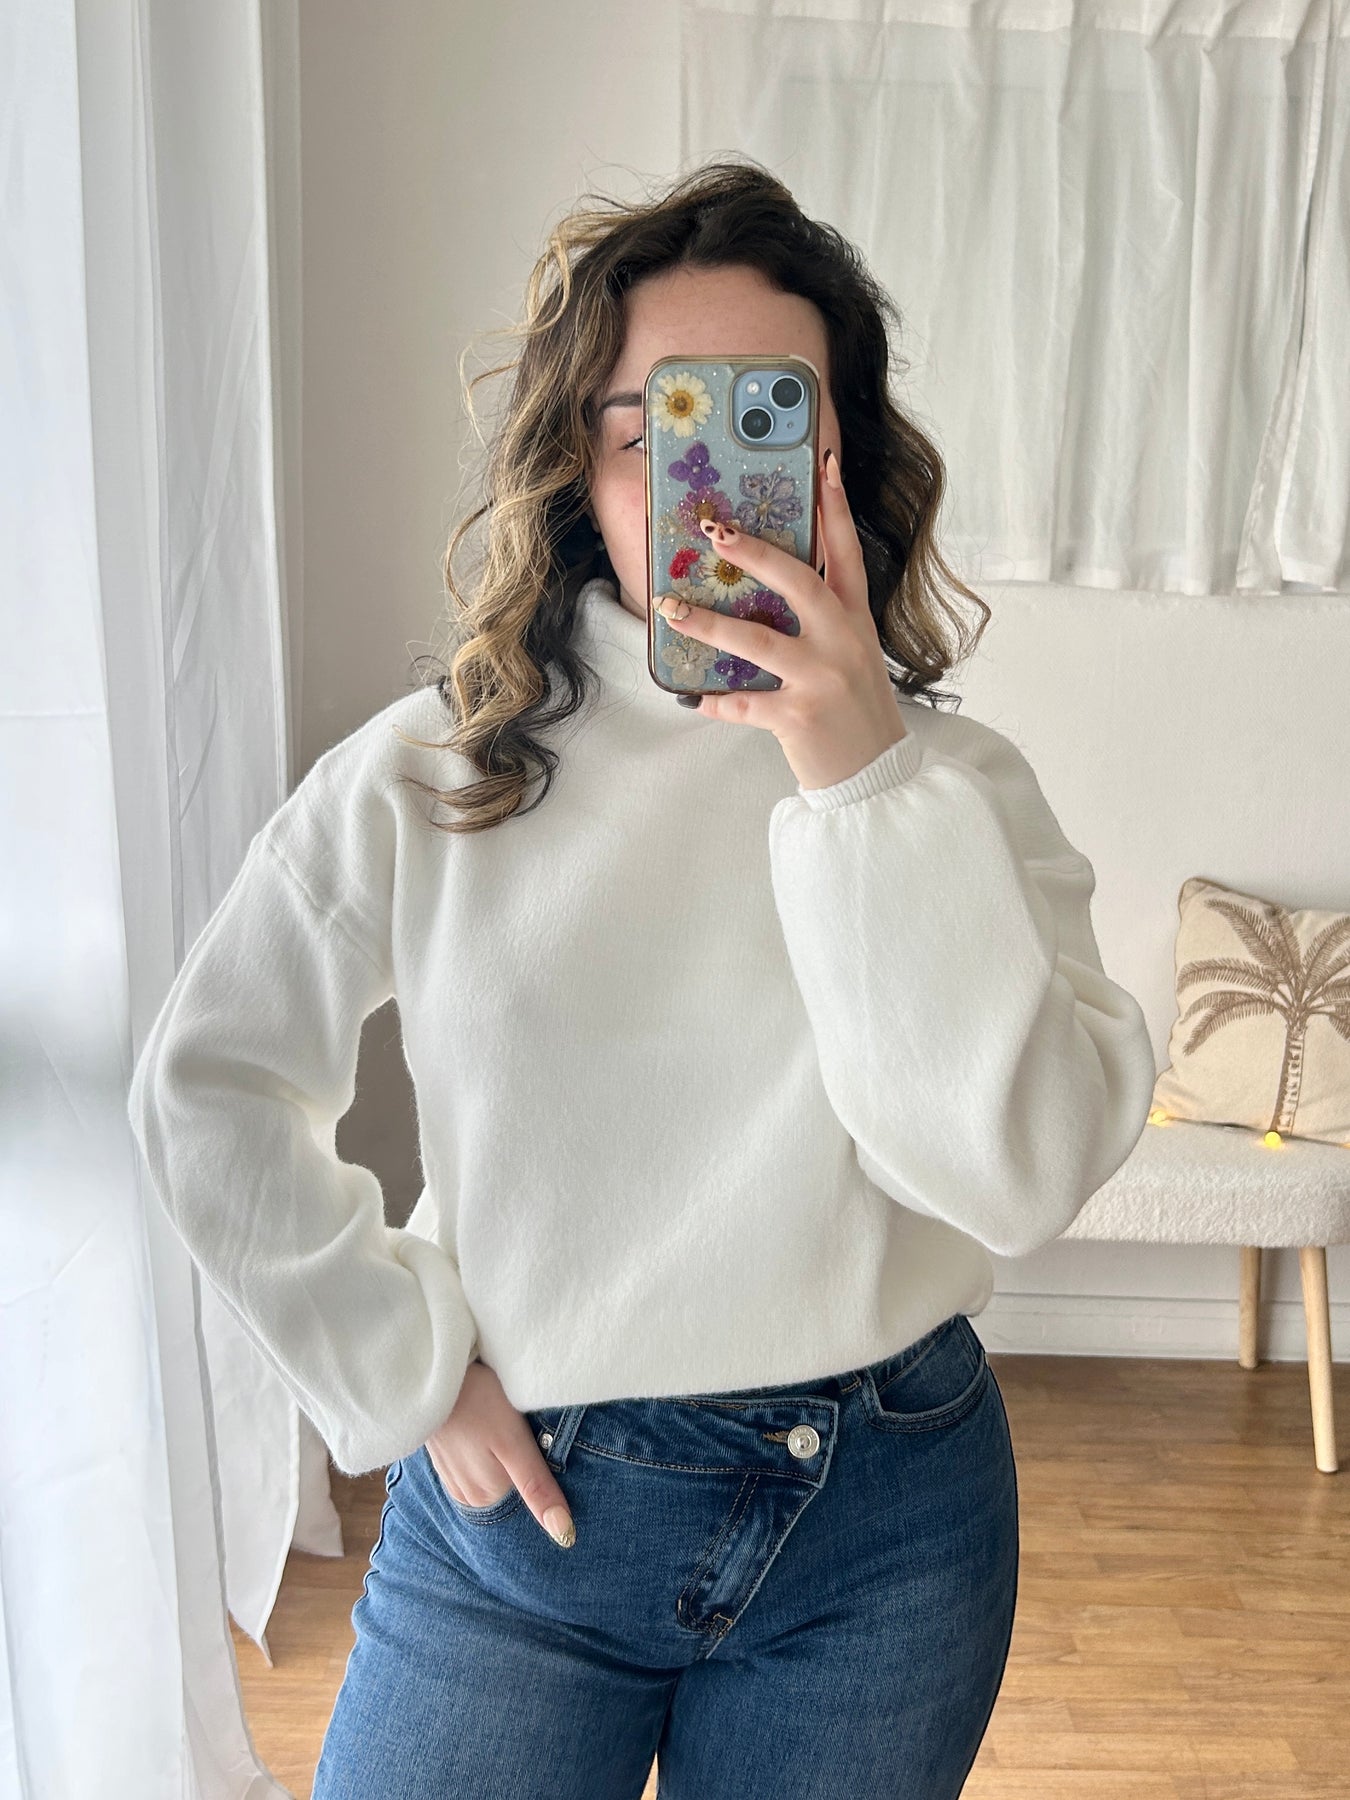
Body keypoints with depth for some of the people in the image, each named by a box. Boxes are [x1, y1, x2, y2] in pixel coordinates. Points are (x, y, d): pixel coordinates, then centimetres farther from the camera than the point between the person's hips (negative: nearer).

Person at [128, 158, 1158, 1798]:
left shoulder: (954, 784, -7)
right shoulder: (430, 776, -8)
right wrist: (403, 1371, -3)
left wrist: (867, 780, -26)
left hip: (881, 1532, 1)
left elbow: (1021, 1170, -19)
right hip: (517, 1501, 0)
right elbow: (206, 1089, 0)